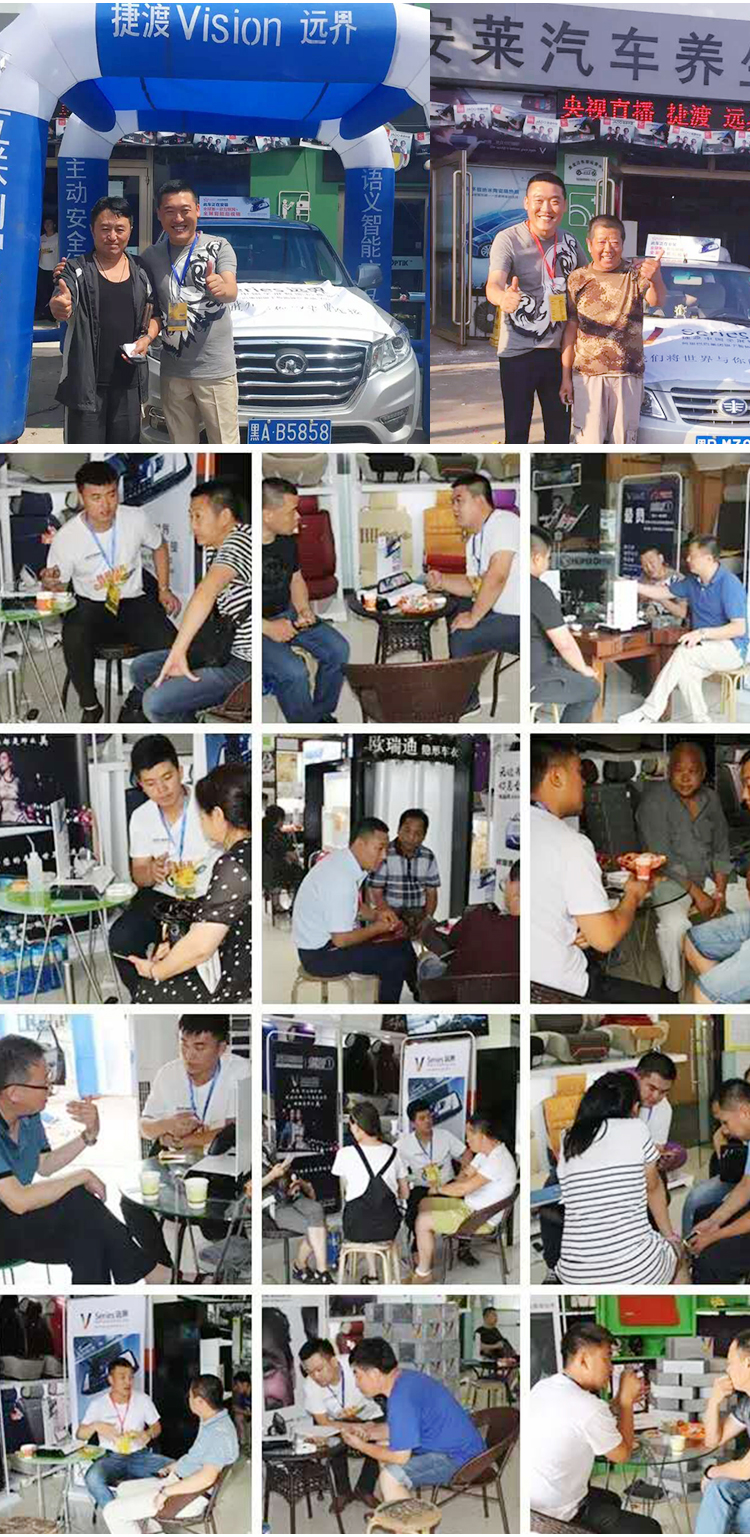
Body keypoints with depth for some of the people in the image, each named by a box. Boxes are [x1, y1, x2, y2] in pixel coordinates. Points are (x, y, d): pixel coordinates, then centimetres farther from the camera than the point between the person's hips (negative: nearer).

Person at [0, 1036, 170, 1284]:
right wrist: (82, 1176, -20)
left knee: (88, 1239, -21)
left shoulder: (28, 1115, 0)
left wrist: (90, 1134, -1)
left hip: (21, 1218, 7)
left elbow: (45, 1166, 15)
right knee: (77, 1203, -24)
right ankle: (142, 1270, -6)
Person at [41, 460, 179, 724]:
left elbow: (159, 546, 13)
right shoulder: (65, 538, -14)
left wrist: (164, 589, 7)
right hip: (90, 606, -1)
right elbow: (59, 588, -1)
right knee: (74, 639, -36)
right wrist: (50, 584, -25)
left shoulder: (137, 519, -9)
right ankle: (90, 706, -10)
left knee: (168, 644, -28)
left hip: (133, 601, 2)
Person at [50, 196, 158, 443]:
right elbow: (63, 302, -20)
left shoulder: (141, 272, 8)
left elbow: (153, 314, 18)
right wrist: (58, 305, -45)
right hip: (86, 381, -3)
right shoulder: (77, 269, -3)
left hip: (128, 381, 4)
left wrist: (147, 337, -4)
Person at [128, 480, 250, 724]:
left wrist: (177, 652, -39)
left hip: (241, 664, -11)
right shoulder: (214, 547, 12)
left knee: (155, 703, -21)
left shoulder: (240, 541, -22)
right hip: (221, 650, 11)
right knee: (139, 669, 14)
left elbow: (205, 593, -37)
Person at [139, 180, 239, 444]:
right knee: (182, 445, 14)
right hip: (172, 372, 4)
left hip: (216, 370, -4)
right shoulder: (150, 257, 8)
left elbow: (231, 293, -17)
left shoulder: (218, 246, -1)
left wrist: (222, 289, -41)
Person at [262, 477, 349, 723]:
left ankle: (321, 713, 14)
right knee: (294, 671, -27)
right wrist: (267, 628, -25)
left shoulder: (287, 540, 2)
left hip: (288, 614, 8)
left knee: (338, 650, -5)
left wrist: (304, 609, -2)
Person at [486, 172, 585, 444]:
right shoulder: (508, 240, -12)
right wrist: (503, 297, -50)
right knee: (517, 428, 1)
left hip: (557, 349, 5)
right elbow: (494, 284, -28)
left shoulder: (570, 242, 4)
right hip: (518, 351, -5)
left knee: (560, 426, 14)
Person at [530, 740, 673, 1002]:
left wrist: (573, 931, 6)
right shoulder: (570, 844, -20)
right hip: (556, 988, -8)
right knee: (663, 1000, 8)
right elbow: (605, 939, -16)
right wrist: (632, 896, 1)